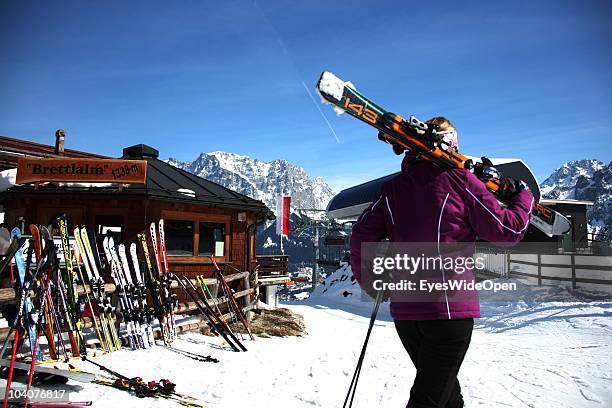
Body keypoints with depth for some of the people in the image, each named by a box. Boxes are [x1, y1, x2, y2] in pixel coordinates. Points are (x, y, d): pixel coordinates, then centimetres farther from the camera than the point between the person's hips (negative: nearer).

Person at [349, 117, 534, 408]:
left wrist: (367, 281, 18)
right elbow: (505, 231, -2)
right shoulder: (460, 180, -6)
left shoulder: (392, 187, 7)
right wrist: (524, 196, 17)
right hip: (448, 309, -5)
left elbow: (361, 236, 4)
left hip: (403, 310, 5)